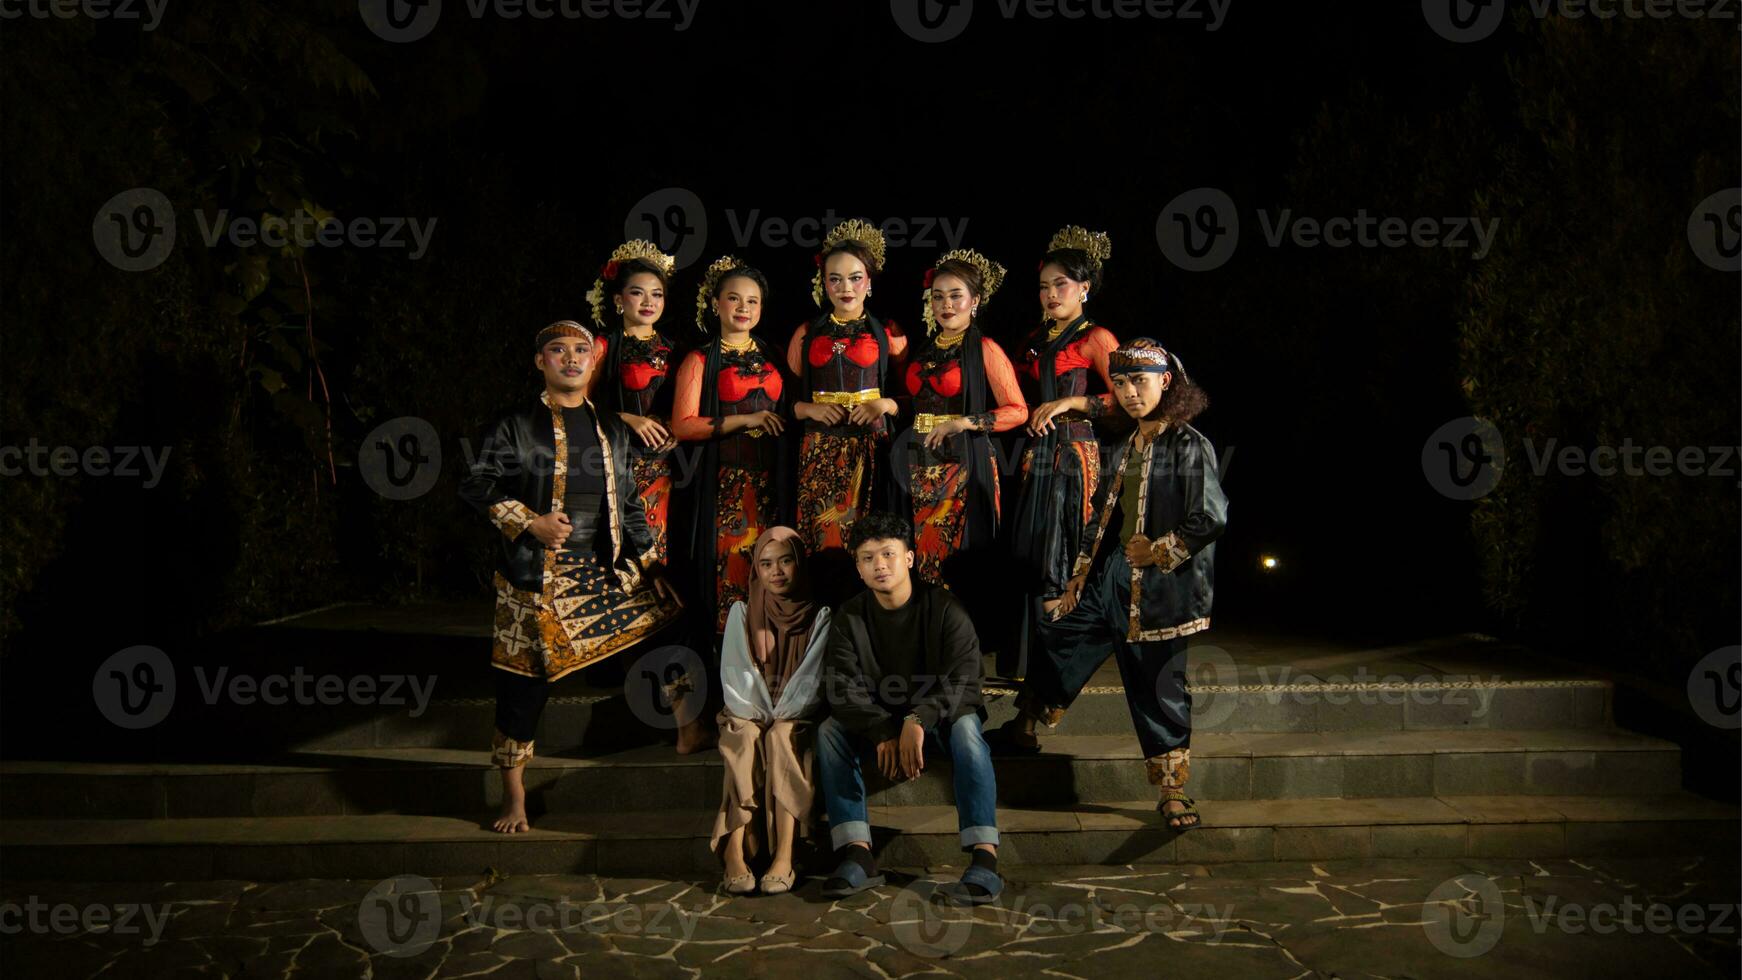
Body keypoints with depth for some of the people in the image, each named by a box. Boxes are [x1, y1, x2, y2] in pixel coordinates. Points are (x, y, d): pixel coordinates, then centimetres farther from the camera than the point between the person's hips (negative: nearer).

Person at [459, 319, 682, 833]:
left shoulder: (611, 430, 12)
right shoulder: (515, 427, -1)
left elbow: (630, 502, 16)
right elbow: (476, 487, -3)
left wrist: (646, 560, 9)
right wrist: (531, 523, -14)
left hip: (606, 573, 4)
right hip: (537, 579, -4)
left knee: (669, 616, -9)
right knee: (523, 682, 0)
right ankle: (513, 794, 14)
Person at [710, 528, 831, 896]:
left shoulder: (818, 616, 7)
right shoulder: (741, 613, 11)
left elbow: (811, 679, -2)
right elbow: (734, 674, 3)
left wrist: (779, 717, -15)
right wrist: (756, 715, -12)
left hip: (796, 717, -1)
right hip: (747, 715, 1)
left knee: (783, 738, -34)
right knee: (745, 739, -33)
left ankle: (784, 857, -45)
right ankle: (735, 851, -45)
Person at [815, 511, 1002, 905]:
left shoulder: (944, 609, -11)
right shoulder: (848, 618, -3)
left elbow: (963, 680, -19)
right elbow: (843, 688, -13)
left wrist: (919, 721, -37)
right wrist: (883, 733, -30)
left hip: (939, 714, -3)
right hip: (878, 721, 3)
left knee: (966, 726, -36)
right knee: (830, 729, -24)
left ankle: (985, 858, -42)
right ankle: (858, 856, -32)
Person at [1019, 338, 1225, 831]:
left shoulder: (1190, 447, -9)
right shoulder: (1124, 450, 14)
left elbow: (1212, 519, -16)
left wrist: (1159, 551, -11)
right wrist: (1076, 581, 17)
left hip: (1157, 589, -7)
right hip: (1109, 575, 7)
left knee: (1159, 688, 0)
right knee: (1055, 642, 8)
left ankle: (1173, 789, 14)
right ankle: (1024, 730, 26)